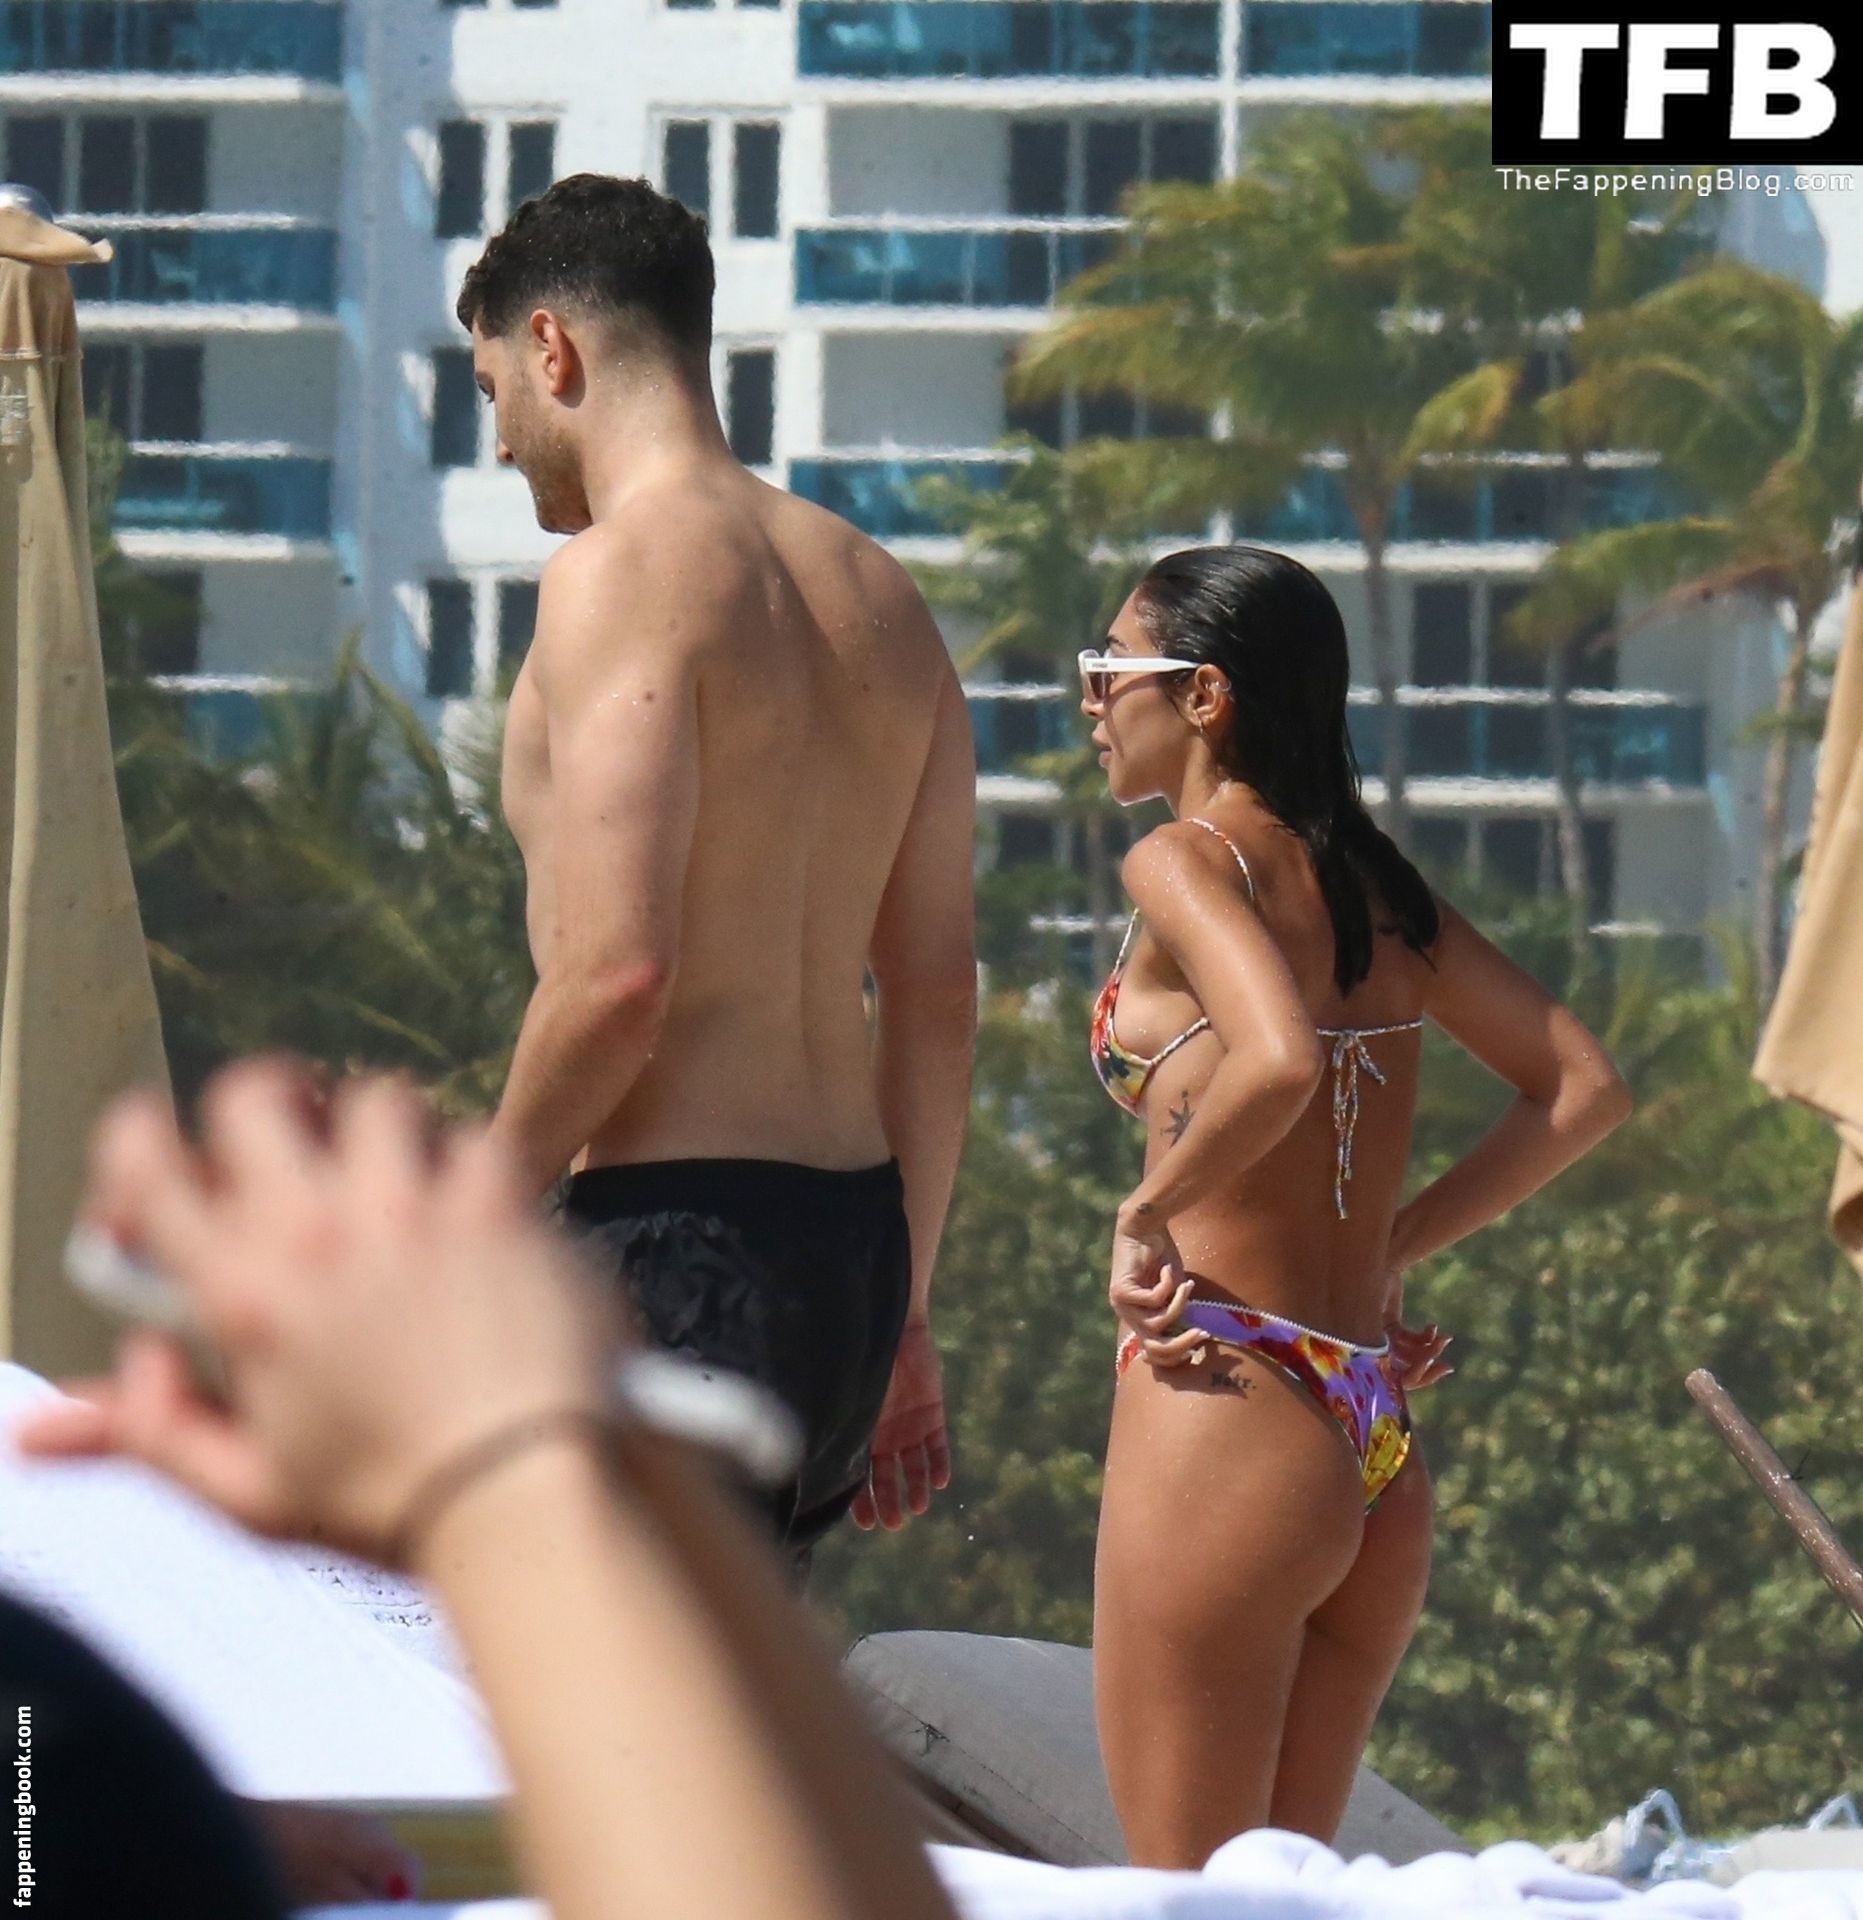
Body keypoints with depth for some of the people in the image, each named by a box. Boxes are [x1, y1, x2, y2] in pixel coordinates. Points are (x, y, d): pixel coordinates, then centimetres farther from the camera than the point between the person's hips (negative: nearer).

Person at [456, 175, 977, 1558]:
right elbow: (940, 993, 16)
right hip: (846, 1234, 9)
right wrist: (903, 1309, 21)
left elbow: (618, 975, -19)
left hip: (674, 1236, -9)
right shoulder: (879, 598, 16)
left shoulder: (622, 570, -10)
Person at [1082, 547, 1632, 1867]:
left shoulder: (1188, 862, -8)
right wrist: (1392, 1249, 13)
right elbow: (1586, 1090, 13)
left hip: (1226, 1418, -8)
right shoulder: (1378, 886, 14)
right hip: (1382, 1457, 8)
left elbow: (1278, 1060, -27)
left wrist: (1150, 1212, -13)